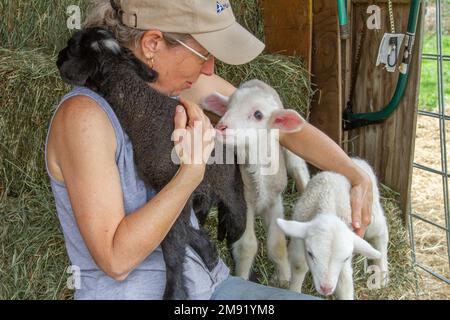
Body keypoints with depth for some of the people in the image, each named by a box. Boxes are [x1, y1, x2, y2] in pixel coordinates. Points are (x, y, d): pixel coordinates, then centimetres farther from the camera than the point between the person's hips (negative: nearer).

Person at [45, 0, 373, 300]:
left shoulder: (188, 89, -3)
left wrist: (356, 176, -4)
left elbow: (283, 126, 7)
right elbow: (116, 259, -23)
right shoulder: (85, 115, -23)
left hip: (204, 285, 7)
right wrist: (192, 170, -27)